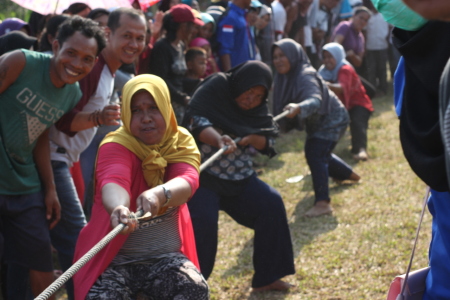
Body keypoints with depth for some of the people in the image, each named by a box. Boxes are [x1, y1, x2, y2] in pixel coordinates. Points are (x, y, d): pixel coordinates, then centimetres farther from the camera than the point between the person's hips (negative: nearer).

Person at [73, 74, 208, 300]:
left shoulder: (182, 142, 1)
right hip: (114, 258, -3)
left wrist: (159, 194, -44)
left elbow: (187, 181, -21)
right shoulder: (115, 146, -11)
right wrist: (118, 208, -58)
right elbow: (113, 183, -34)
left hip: (165, 257, 3)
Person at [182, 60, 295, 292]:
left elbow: (268, 143, 2)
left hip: (240, 175, 6)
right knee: (203, 221, -24)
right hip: (203, 173, -6)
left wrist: (252, 138, -21)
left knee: (271, 204, -5)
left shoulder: (258, 108, 5)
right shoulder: (215, 88, -13)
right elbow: (195, 119, -28)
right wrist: (217, 138, -47)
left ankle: (266, 277, 8)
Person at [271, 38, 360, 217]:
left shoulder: (305, 76, -33)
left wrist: (298, 108, -70)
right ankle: (349, 174, 55)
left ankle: (322, 203, -27)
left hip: (331, 120, -10)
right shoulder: (285, 77, -6)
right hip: (317, 121, 10)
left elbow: (315, 100, -51)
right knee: (319, 153, 28)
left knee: (315, 154, -25)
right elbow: (284, 102, 5)